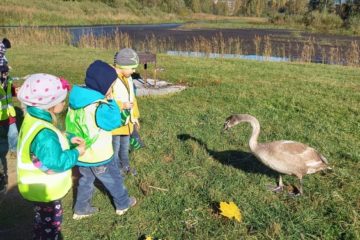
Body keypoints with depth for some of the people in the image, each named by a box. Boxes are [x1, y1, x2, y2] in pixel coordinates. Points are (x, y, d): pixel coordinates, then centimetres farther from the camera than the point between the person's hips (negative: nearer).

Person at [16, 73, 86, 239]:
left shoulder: (34, 119, -3)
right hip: (44, 190, -10)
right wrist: (76, 152, -20)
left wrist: (69, 139, -3)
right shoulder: (43, 134, -36)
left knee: (43, 220, 31)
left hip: (40, 186, 10)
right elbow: (57, 163, -34)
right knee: (51, 224, 14)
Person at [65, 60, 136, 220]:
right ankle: (123, 204, 36)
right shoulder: (99, 107, -30)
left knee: (86, 180, 25)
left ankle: (81, 209, 37)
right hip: (98, 156, -7)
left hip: (80, 152, 7)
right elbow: (115, 122, -16)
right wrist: (110, 101, -13)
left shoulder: (77, 98, -5)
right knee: (114, 179, 16)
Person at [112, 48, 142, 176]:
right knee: (115, 147, 9)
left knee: (125, 145, 23)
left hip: (127, 120, 8)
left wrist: (135, 117, 17)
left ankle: (125, 165, 41)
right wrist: (122, 105, -28)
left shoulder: (128, 78, 7)